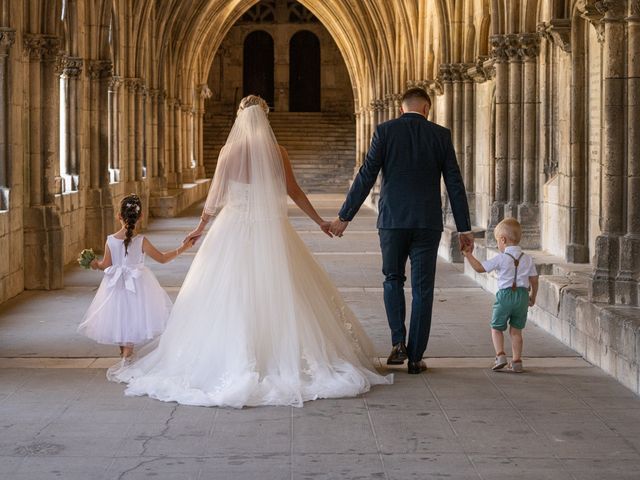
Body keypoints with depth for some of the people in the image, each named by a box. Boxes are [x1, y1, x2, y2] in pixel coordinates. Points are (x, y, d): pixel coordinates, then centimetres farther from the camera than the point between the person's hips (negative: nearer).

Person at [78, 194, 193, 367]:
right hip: (137, 286, -3)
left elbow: (106, 265, -2)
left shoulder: (110, 241, -10)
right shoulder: (141, 241, -16)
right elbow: (162, 258, -9)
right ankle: (127, 356, -2)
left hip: (116, 286, 3)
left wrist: (96, 264, 20)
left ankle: (123, 354, 34)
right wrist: (182, 249, 2)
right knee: (133, 321, 8)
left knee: (119, 319, 19)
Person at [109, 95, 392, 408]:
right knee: (277, 297, 6)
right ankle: (285, 360, 7)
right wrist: (319, 221, 16)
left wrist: (201, 227, 16)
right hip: (271, 231, 1)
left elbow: (215, 195, 1)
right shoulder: (277, 152, -2)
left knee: (230, 297, 4)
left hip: (234, 230, 0)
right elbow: (294, 192, 3)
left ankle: (232, 364, 4)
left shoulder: (229, 151, -3)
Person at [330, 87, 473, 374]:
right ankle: (415, 356, 8)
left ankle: (398, 342, 3)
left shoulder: (385, 131, -1)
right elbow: (454, 183, 2)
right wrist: (464, 228, 7)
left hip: (392, 221, 0)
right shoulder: (440, 135, 3)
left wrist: (344, 217, 1)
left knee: (393, 279, 18)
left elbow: (366, 177, -5)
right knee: (422, 288, 7)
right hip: (428, 222, 0)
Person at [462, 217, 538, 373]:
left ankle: (500, 354, -6)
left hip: (505, 295, -4)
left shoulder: (500, 259, -7)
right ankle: (516, 360, 9)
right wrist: (533, 296, 22)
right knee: (516, 330, 12)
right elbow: (534, 280, 9)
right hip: (522, 296, 4)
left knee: (496, 328, 11)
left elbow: (480, 268, -6)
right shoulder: (527, 259, 6)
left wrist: (468, 255, 5)